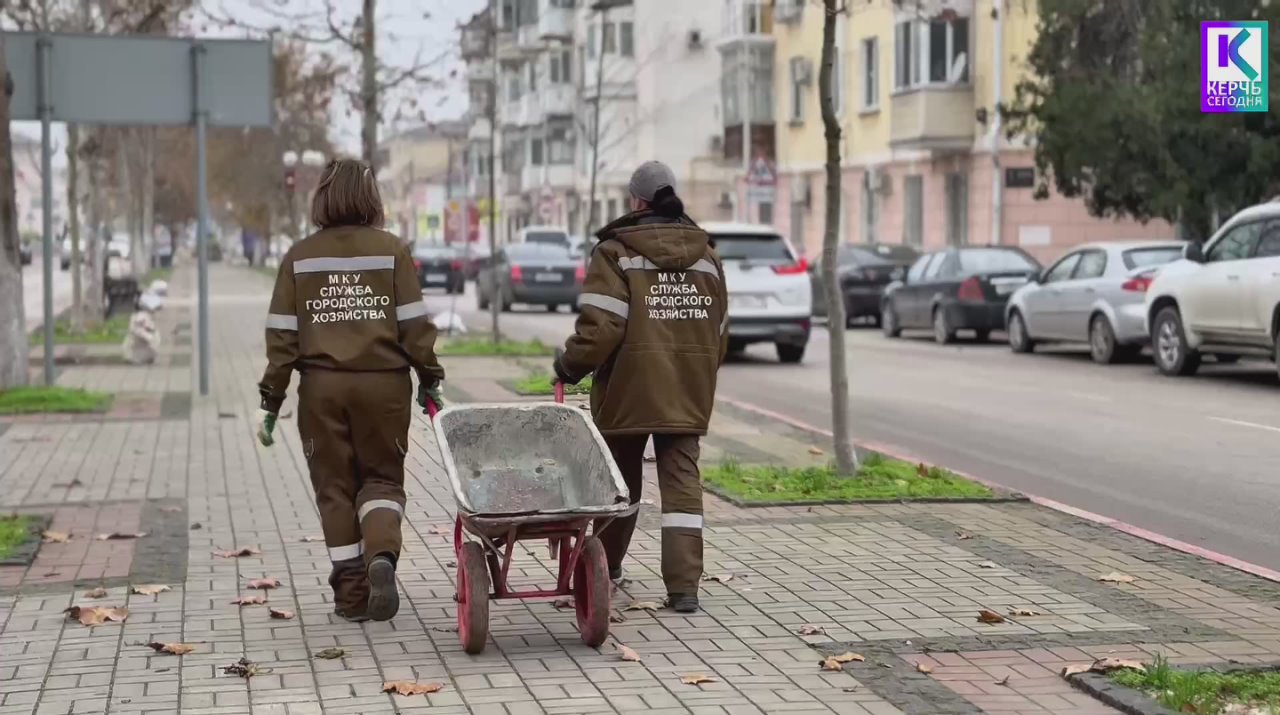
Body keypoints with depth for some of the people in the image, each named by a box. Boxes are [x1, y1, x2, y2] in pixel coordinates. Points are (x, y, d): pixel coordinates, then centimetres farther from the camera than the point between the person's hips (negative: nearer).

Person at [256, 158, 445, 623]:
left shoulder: (300, 257, 3)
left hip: (322, 385, 1)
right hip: (383, 382, -1)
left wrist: (271, 398, 4)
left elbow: (282, 334, 1)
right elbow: (414, 324, -3)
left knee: (334, 486, 11)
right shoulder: (392, 251, -1)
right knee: (383, 475, 13)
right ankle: (382, 554, -14)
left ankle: (350, 592, 10)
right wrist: (429, 379, 8)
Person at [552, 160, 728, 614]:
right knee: (682, 481, 1)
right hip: (689, 390, 3)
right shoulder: (705, 254, 9)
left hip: (629, 389, -3)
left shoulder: (616, 253, -8)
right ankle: (684, 585, -8)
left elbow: (601, 327, -16)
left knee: (620, 479, 14)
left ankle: (605, 564, 33)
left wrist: (568, 365, -1)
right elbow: (718, 330, 13)